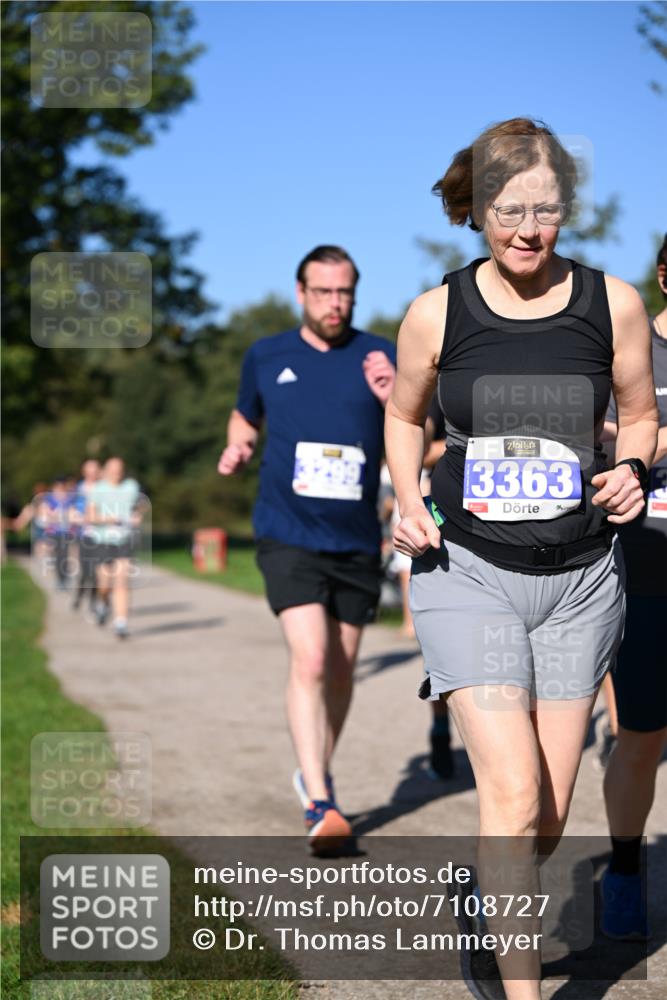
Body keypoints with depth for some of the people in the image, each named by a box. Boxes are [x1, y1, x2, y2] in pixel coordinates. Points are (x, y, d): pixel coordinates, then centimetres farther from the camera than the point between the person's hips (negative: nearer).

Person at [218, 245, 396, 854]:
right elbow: (246, 417, 23)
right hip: (289, 536, -2)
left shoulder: (381, 358, 0)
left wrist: (395, 402, -23)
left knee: (340, 671, 13)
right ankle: (320, 806, -18)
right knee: (309, 661, -18)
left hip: (357, 542, 2)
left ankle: (318, 772, 36)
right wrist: (237, 447, 1)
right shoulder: (265, 357, 4)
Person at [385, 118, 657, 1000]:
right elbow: (404, 414, 14)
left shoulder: (613, 304, -2)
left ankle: (485, 900, 41)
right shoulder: (436, 313, -3)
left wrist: (632, 470, -9)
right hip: (467, 571, -2)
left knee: (548, 819, 8)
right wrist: (409, 501, -3)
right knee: (513, 794, -14)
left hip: (581, 579, 2)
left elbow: (640, 414, 12)